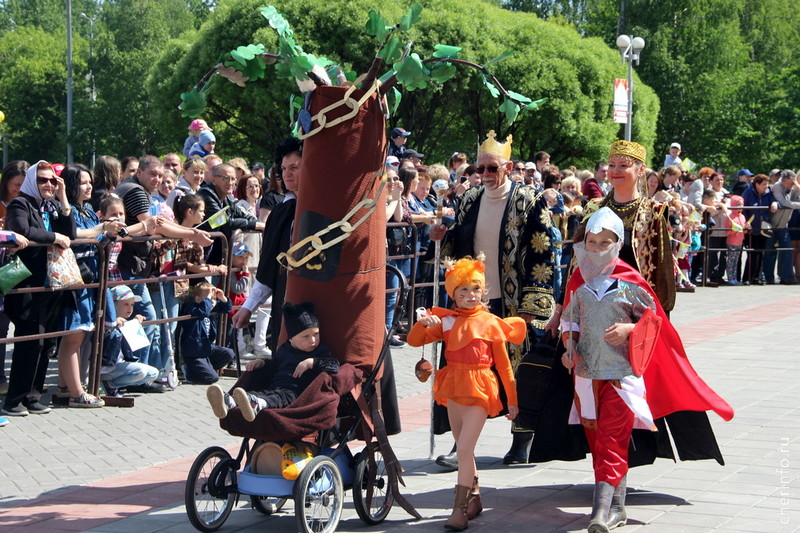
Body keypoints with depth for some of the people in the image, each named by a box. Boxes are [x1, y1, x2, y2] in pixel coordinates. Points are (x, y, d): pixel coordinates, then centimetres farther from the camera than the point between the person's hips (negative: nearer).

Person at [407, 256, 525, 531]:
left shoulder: (490, 323, -3)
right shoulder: (446, 320, 6)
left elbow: (503, 364, 2)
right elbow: (414, 340, 4)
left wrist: (512, 401, 5)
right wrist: (424, 322, -17)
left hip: (479, 390, -5)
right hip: (453, 388, 5)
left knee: (464, 449, -13)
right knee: (464, 450, 15)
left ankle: (460, 509, -10)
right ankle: (474, 498, 31)